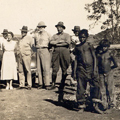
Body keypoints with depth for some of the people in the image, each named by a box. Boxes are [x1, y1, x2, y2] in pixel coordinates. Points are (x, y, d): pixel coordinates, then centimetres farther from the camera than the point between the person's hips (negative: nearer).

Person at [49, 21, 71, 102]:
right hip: (56, 53, 2)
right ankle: (53, 83, 7)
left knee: (64, 70, -2)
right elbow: (51, 42, 5)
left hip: (64, 53, -2)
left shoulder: (66, 35, 12)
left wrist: (57, 43, -4)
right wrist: (60, 41, -6)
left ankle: (62, 86, 5)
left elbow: (68, 42, -7)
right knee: (55, 69, -7)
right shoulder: (55, 35, 22)